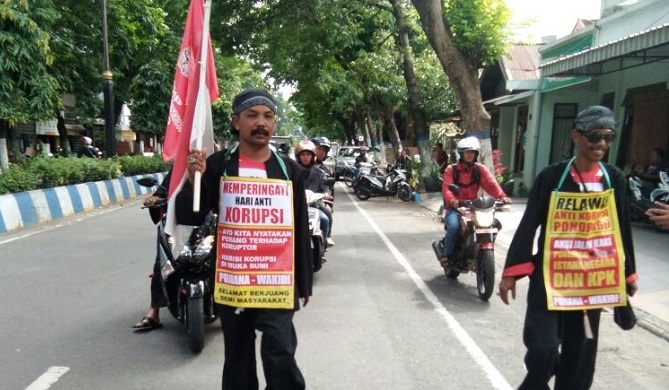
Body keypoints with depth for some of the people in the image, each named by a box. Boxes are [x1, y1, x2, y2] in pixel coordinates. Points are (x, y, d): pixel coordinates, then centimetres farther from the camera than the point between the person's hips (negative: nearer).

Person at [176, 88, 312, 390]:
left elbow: (301, 230, 6)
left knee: (281, 360, -7)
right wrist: (193, 178, -23)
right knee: (238, 363, 16)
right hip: (231, 284, 1)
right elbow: (188, 217, -6)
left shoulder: (289, 169, 3)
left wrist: (304, 283, 8)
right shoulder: (218, 165, -1)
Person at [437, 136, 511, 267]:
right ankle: (446, 254, -7)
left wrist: (502, 196, -27)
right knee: (453, 226, -31)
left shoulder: (480, 169, 7)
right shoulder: (451, 169, 0)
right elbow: (446, 187, -15)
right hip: (455, 207, -3)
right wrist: (451, 200, -37)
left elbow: (491, 184, -8)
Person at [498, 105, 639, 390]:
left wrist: (628, 273, 15)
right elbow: (528, 225, -6)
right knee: (542, 349, -8)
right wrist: (511, 272, -9)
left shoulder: (614, 178, 3)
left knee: (580, 353, 12)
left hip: (592, 278, 4)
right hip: (550, 275, -3)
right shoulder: (551, 176, -8)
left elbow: (622, 228, 12)